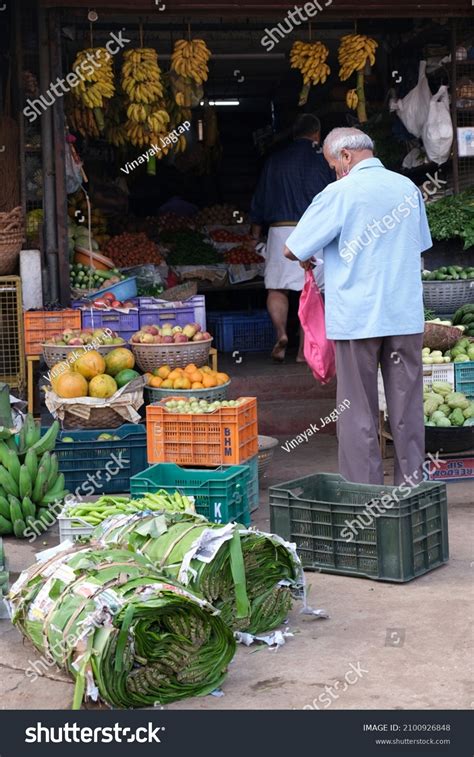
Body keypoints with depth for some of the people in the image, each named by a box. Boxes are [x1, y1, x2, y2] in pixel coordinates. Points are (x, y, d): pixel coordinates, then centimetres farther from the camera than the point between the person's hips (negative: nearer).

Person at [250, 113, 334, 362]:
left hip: (280, 230, 1)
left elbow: (259, 201, 12)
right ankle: (304, 350, 4)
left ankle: (280, 332, -16)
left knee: (276, 288, 8)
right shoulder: (322, 160, 1)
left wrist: (256, 233, 23)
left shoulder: (275, 161, 9)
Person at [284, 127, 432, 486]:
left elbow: (292, 249, -4)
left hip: (358, 318, -4)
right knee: (407, 407, 10)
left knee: (359, 413, 4)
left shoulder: (340, 193, -8)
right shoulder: (408, 187, 7)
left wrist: (307, 260, 17)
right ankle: (412, 487, 16)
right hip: (407, 316, 4)